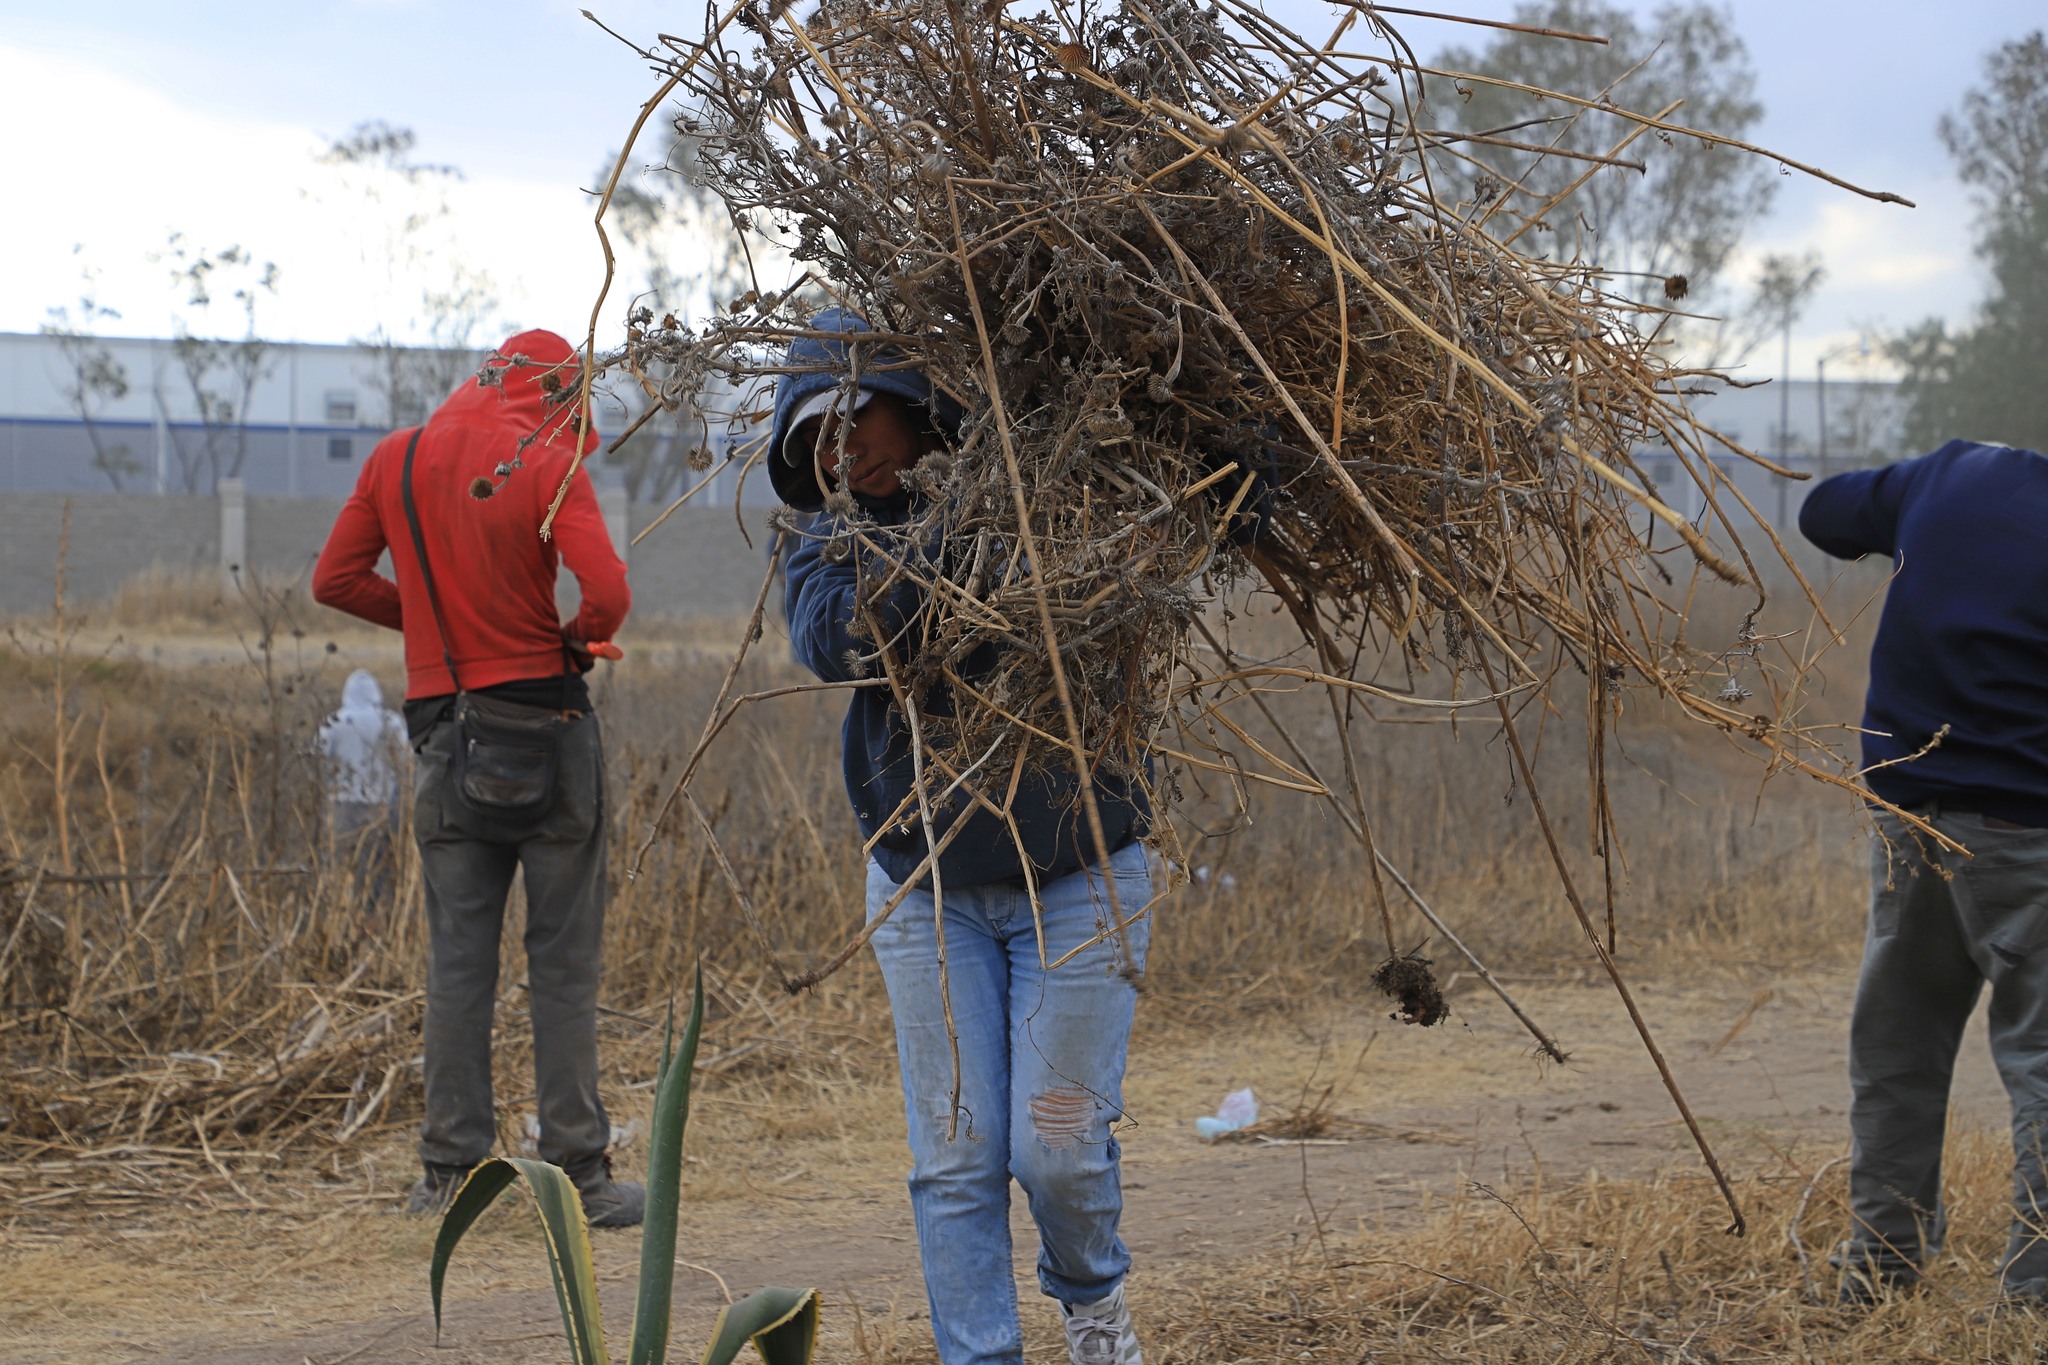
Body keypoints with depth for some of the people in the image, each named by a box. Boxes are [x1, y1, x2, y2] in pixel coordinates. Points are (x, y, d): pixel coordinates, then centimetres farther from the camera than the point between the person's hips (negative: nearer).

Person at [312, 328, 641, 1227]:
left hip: (445, 737, 4)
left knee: (456, 959, 8)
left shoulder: (396, 460, 7)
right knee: (563, 960, 1)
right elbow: (607, 593, -18)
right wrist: (582, 638, 2)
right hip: (543, 725, -4)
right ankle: (580, 1170, 1)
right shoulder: (548, 463, -8)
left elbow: (335, 579, 10)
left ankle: (449, 1170, 8)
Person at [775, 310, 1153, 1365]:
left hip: (1074, 875, -2)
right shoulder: (832, 552, 2)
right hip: (926, 889, 2)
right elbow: (832, 639, -19)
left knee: (1057, 1144, -4)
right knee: (956, 1155, -1)